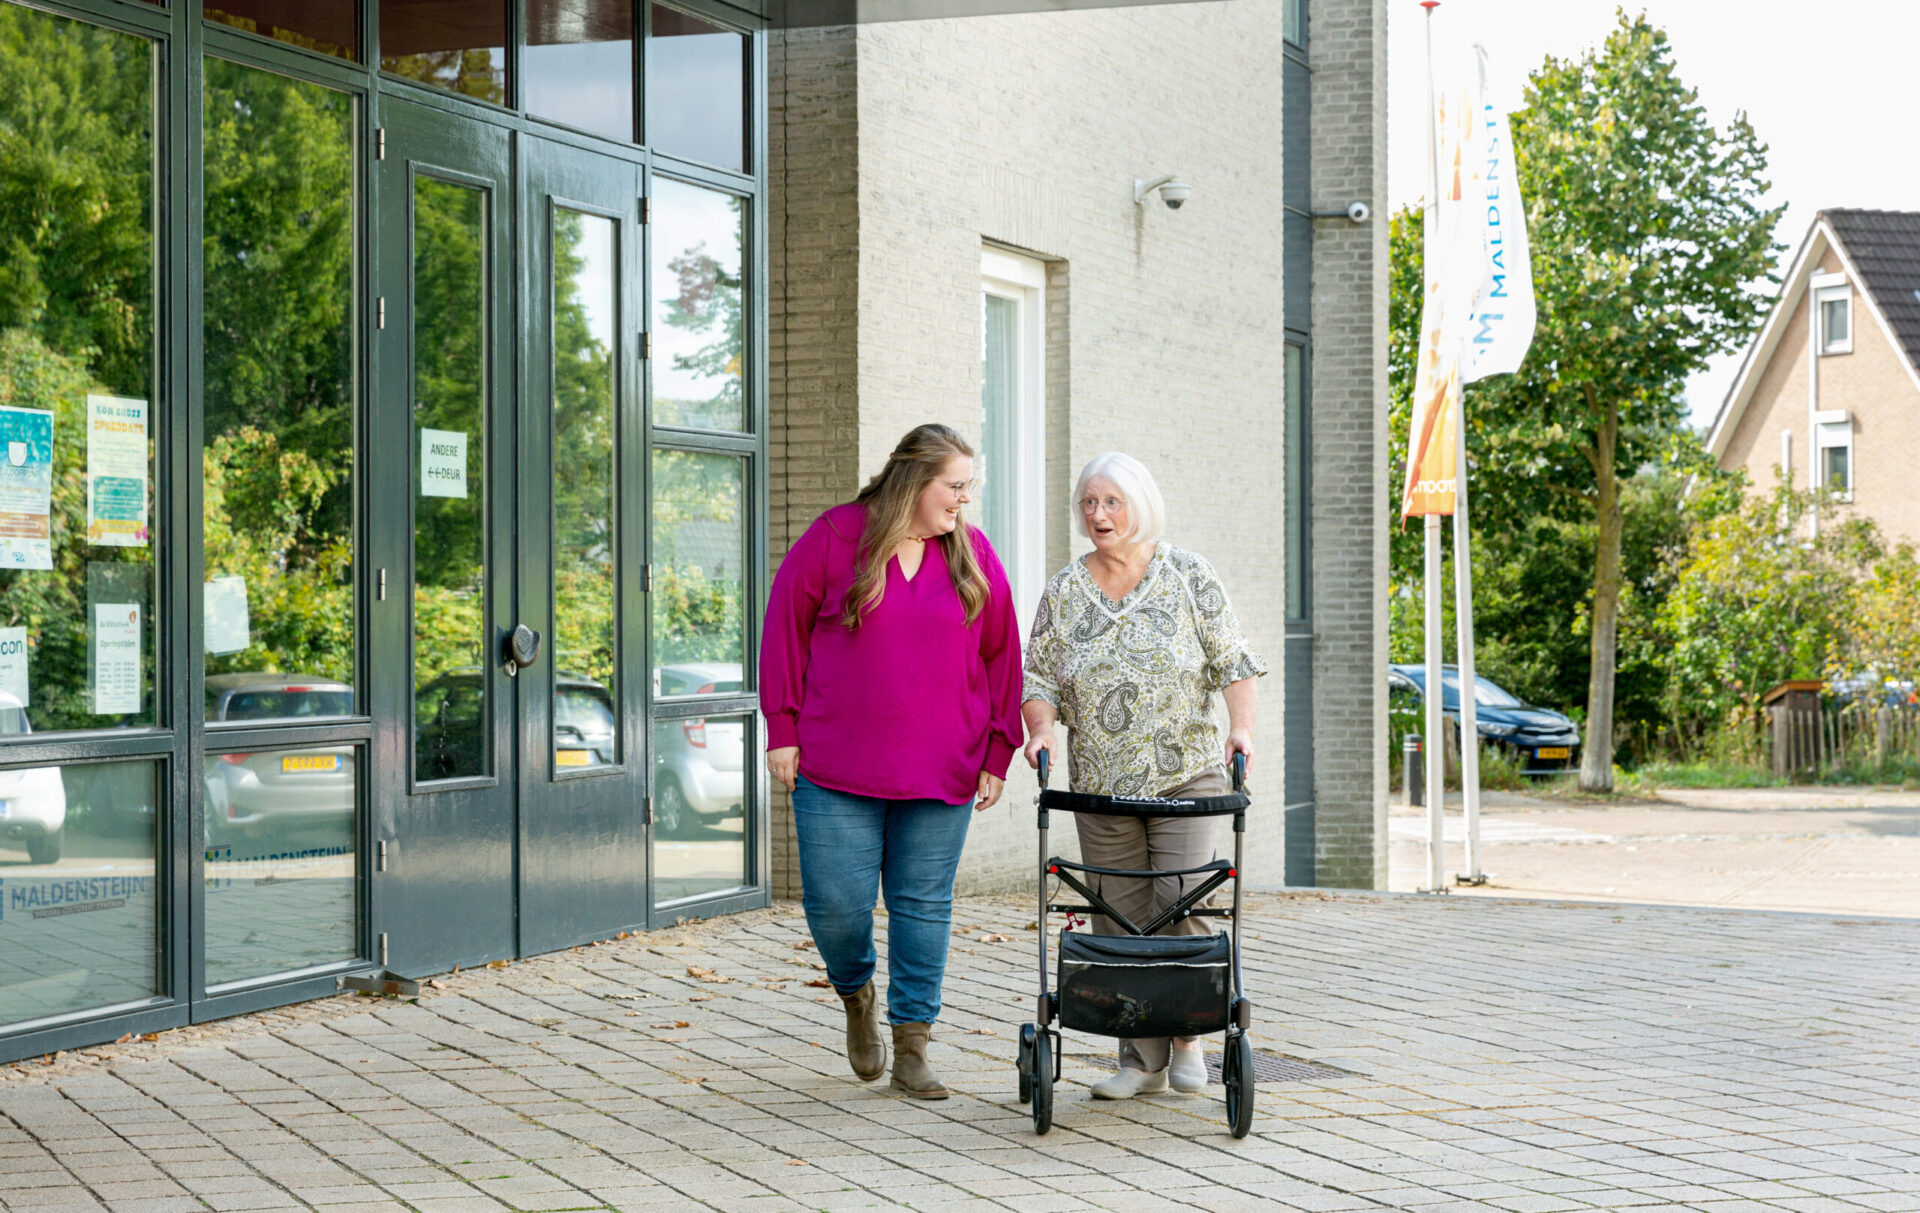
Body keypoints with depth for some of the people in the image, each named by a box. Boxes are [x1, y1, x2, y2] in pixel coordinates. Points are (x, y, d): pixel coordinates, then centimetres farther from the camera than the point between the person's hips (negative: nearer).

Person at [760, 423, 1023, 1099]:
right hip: (835, 770, -2)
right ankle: (856, 994, 30)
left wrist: (998, 753, 6)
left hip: (942, 776, 2)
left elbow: (1001, 656, 10)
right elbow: (785, 629, 2)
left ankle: (911, 1048, 14)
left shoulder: (975, 556, 6)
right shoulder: (835, 538, -2)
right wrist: (782, 729, -1)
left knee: (925, 905, 4)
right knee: (835, 903, -2)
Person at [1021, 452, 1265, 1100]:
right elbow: (1038, 676, 7)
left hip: (1188, 772, -2)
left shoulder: (1189, 576, 0)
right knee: (1120, 918, 2)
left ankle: (1187, 1038, 8)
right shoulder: (1064, 591, 5)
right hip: (1102, 782, 2)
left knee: (1183, 900, -13)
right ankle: (1142, 1059, 11)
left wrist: (1242, 728, -14)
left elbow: (1233, 661, 1)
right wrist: (1042, 728, -12)